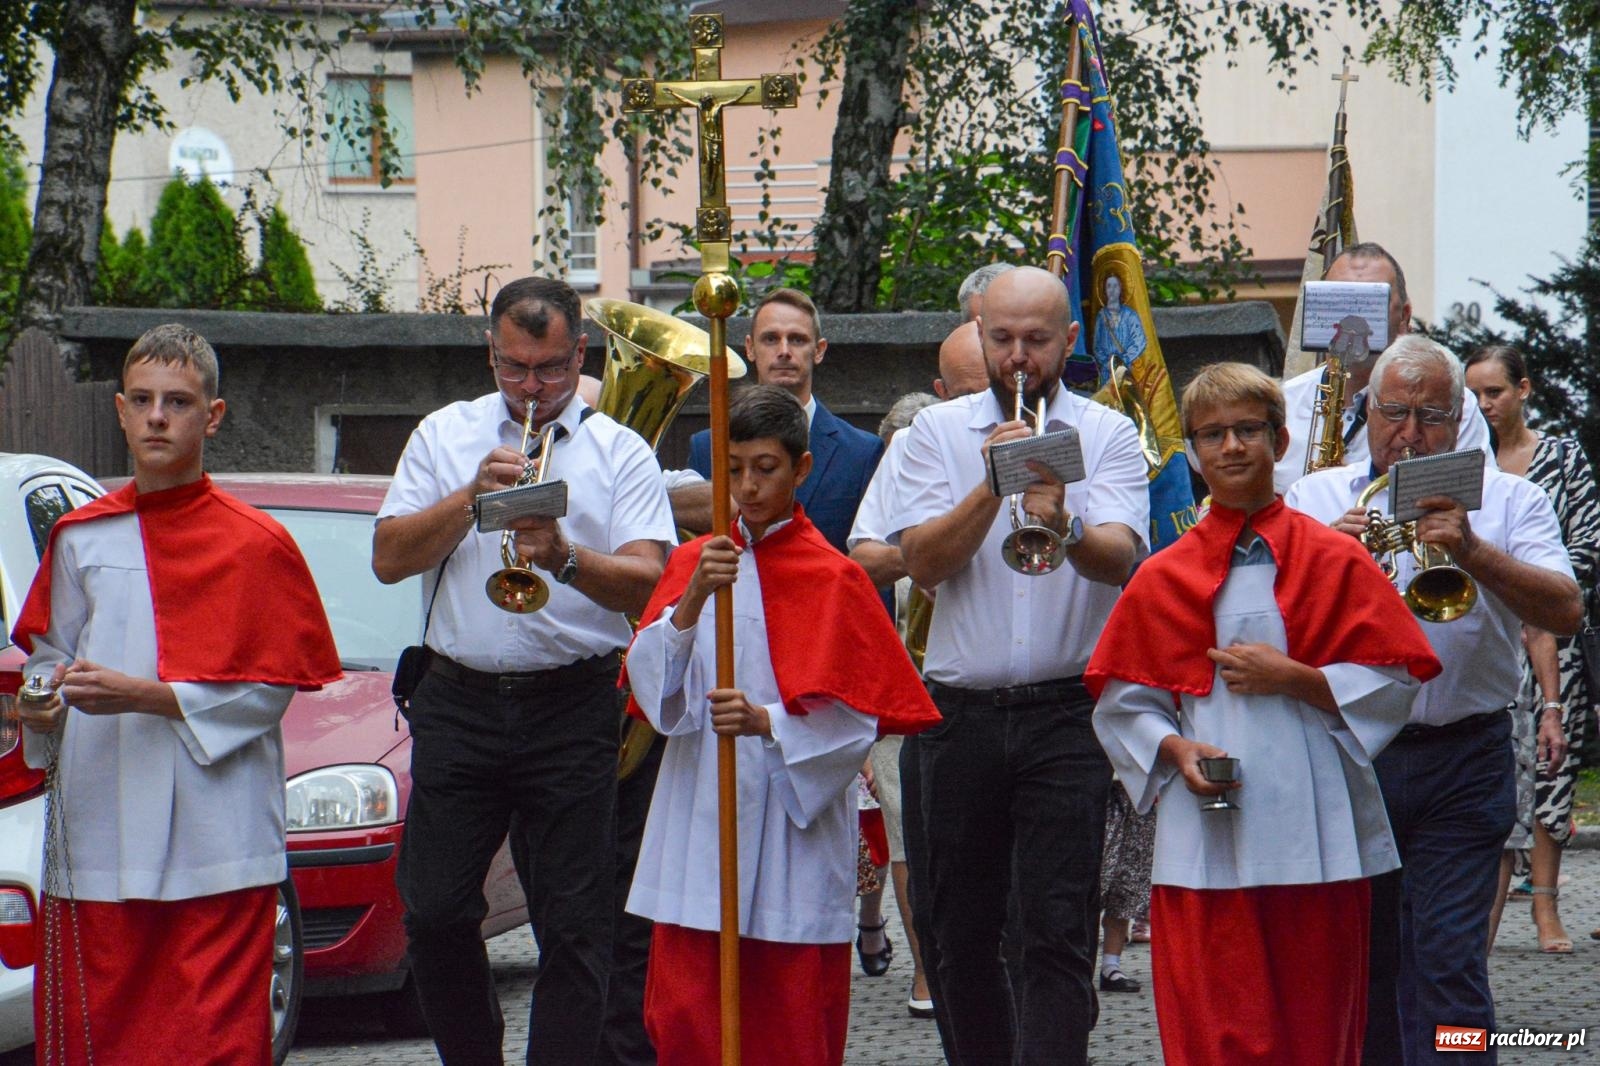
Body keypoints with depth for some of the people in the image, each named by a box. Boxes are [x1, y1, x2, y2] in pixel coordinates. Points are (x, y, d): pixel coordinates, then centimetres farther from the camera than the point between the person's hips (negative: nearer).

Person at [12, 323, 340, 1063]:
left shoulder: (255, 545, 1)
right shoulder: (81, 539, 12)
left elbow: (269, 688, -3)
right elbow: (49, 660, 18)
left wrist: (142, 696, -13)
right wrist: (41, 704, -6)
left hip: (216, 842, -3)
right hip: (97, 834, 3)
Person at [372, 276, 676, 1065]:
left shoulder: (621, 452, 6)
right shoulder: (446, 435, 13)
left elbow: (648, 584, -6)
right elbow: (388, 558, 3)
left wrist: (566, 559, -24)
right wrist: (472, 496, -8)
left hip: (574, 710, -2)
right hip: (460, 702, 2)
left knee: (573, 925, -3)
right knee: (434, 912, 0)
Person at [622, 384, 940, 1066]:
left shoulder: (833, 579, 0)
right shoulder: (692, 563, 10)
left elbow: (855, 721, -5)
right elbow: (649, 680, -2)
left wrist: (765, 722, -21)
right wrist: (694, 598, -17)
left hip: (794, 835, -3)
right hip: (698, 827, 3)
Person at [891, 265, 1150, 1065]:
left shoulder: (1108, 436, 3)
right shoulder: (939, 431, 9)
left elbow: (1119, 557, -13)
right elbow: (922, 561, -3)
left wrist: (1065, 527, -34)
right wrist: (992, 486, -16)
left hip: (1066, 708, -3)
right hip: (961, 710, 3)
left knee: (1059, 932, -9)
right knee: (961, 930, 10)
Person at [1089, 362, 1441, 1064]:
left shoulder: (1335, 562, 5)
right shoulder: (1163, 577, 9)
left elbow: (1393, 683, 1)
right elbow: (1122, 704, 11)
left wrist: (1292, 678, -10)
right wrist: (1175, 751, -8)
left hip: (1317, 835, 0)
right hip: (1205, 841, 1)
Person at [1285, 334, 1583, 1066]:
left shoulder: (1507, 502, 6)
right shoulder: (1314, 499, 12)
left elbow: (1566, 612, -8)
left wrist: (1473, 552, -21)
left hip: (1459, 766, -2)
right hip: (1341, 755, 2)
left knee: (1448, 963, -9)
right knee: (1364, 958, 10)